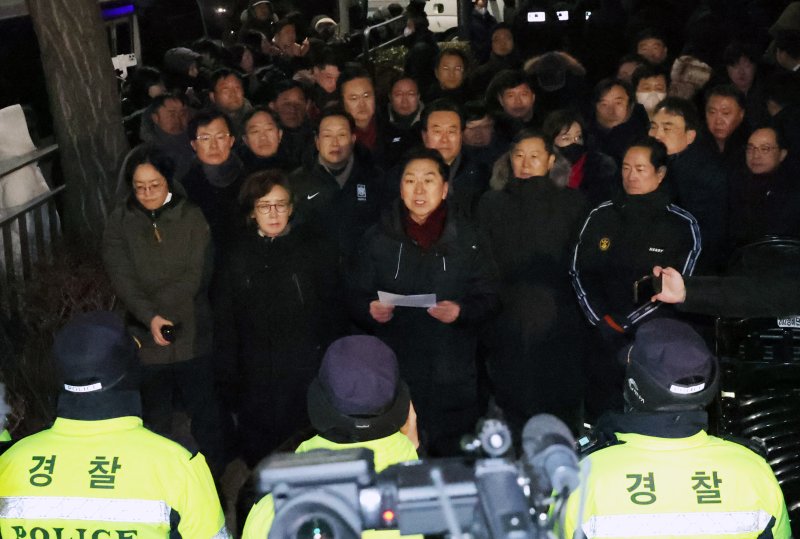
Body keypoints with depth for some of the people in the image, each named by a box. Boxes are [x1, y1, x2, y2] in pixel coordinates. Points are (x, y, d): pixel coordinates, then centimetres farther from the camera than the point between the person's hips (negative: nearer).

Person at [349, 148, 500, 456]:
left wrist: (461, 312, -16)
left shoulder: (466, 239, 6)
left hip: (454, 382, 0)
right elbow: (355, 299, 7)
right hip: (394, 377, 0)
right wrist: (371, 311, -15)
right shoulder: (377, 239, 7)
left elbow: (489, 300, 4)